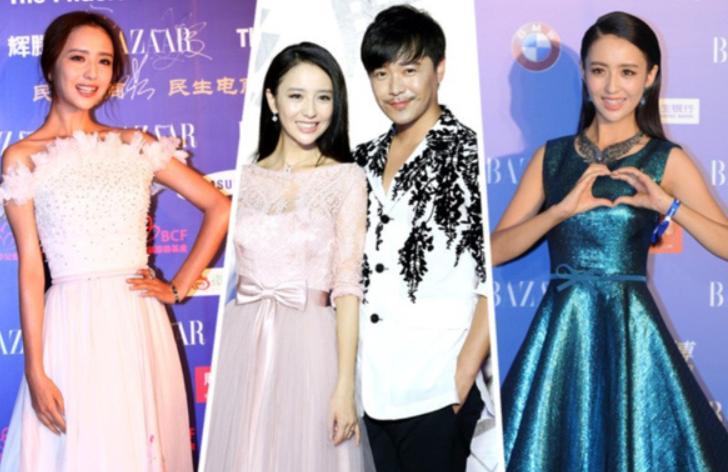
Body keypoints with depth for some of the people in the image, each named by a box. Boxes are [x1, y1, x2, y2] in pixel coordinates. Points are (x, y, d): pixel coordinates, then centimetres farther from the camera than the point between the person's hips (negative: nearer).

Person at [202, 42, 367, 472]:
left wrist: (345, 384, -13)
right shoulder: (244, 178, 8)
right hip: (242, 346, 3)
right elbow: (227, 271, 12)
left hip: (309, 345, -3)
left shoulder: (347, 179, -2)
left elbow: (347, 285, -8)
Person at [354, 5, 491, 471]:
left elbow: (499, 280, -11)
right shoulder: (366, 160, 10)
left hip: (438, 391, -6)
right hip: (375, 384, 6)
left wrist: (463, 375, -13)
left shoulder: (470, 155, -9)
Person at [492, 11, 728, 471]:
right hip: (561, 330, 2)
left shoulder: (667, 160, 1)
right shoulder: (552, 156, 6)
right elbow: (496, 251, 0)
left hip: (630, 329, -2)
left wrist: (668, 205, -18)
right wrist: (562, 209, -13)